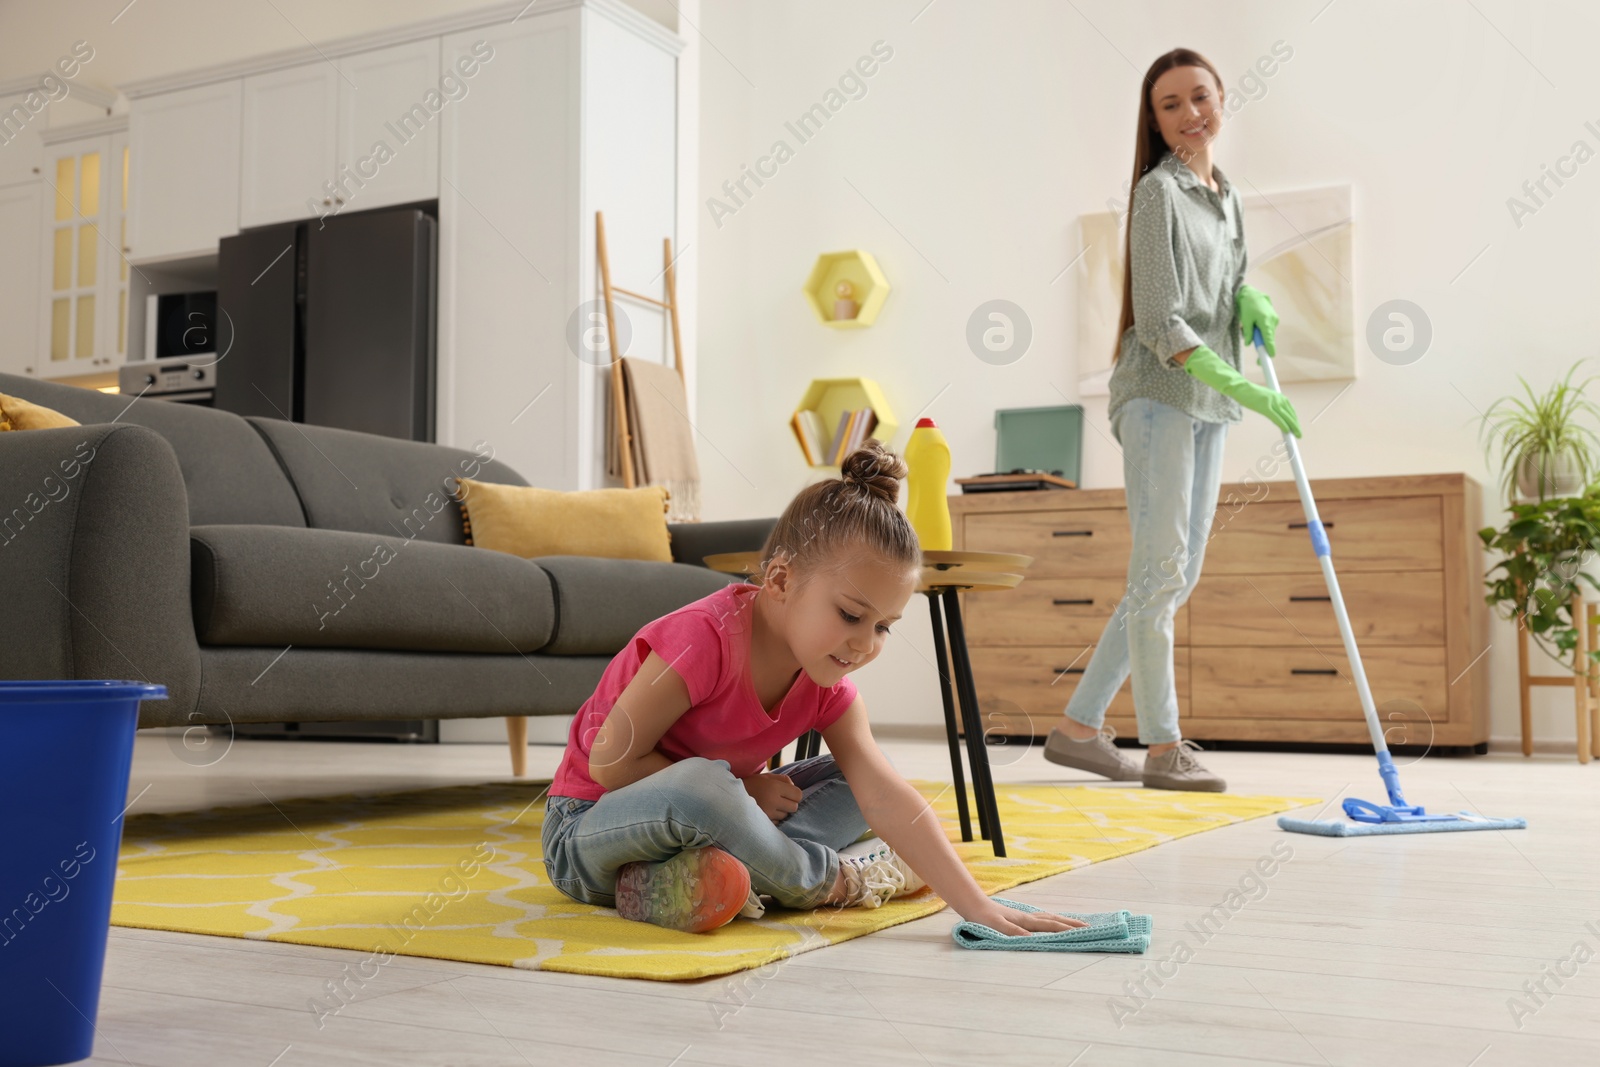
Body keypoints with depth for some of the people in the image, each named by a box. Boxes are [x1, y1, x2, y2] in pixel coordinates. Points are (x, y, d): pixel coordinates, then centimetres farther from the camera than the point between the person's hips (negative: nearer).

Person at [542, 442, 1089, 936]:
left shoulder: (827, 685, -6)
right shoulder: (705, 637, -27)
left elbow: (885, 794, -14)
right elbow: (612, 761, -24)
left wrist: (981, 908, -23)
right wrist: (740, 790, -18)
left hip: (708, 828, 7)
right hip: (584, 833, -7)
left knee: (850, 782, -3)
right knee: (699, 786, -38)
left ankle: (673, 881, -20)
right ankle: (834, 880, -12)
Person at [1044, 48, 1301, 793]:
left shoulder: (1227, 196, 17)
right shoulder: (1160, 192, -8)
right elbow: (1161, 322, -16)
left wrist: (1250, 297, 5)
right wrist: (1243, 387, -22)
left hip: (1207, 405, 9)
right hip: (1157, 395, -9)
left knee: (1178, 574, 8)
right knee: (1160, 566, -9)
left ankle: (1079, 725, 14)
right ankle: (1162, 748, -3)